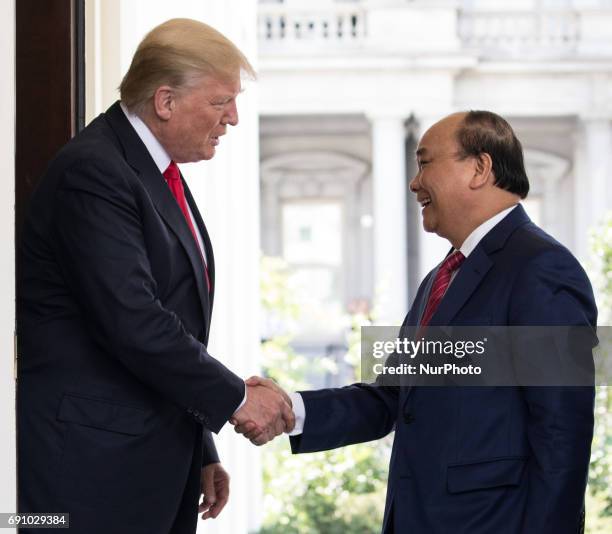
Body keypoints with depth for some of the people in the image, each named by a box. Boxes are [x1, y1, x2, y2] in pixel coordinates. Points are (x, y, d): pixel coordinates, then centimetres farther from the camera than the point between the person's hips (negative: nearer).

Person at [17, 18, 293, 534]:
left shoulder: (160, 173, 15)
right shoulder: (93, 172, -15)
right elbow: (133, 323, -23)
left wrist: (202, 452, 17)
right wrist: (236, 398, -14)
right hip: (94, 466, -9)